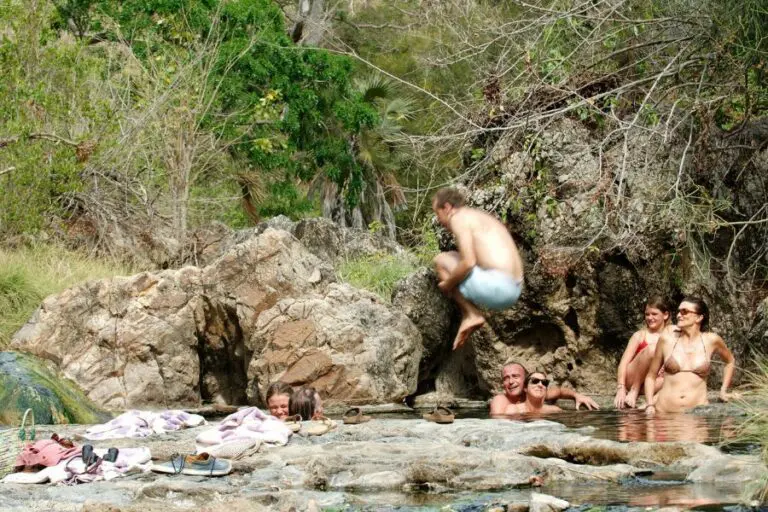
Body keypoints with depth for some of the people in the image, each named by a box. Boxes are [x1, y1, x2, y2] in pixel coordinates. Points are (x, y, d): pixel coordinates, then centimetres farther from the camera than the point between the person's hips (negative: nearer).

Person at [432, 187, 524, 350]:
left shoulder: (459, 218, -3)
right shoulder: (481, 217, 27)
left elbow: (468, 263, -15)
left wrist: (447, 284, 1)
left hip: (496, 286, -9)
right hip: (513, 291, 9)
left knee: (441, 260, 8)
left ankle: (471, 315, -1)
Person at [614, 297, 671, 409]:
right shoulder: (640, 336, 5)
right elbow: (624, 362, -5)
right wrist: (621, 389, -20)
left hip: (653, 383, 1)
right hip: (633, 380, -1)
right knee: (651, 348, -27)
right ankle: (633, 391, -17)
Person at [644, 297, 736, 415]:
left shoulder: (711, 340, 7)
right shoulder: (667, 339, 6)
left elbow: (730, 361, 28)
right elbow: (651, 375, 14)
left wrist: (723, 391, 19)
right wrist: (650, 405, 2)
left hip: (697, 411, -1)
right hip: (665, 411, 1)